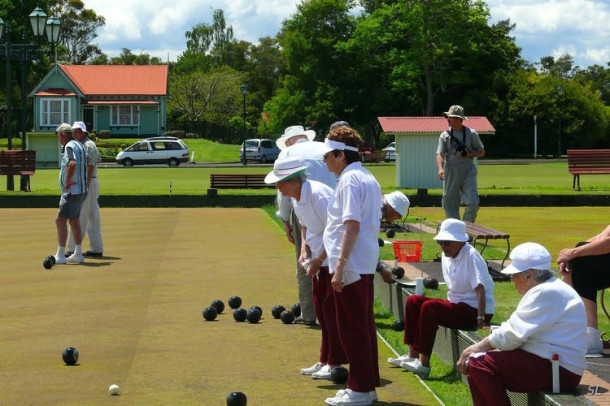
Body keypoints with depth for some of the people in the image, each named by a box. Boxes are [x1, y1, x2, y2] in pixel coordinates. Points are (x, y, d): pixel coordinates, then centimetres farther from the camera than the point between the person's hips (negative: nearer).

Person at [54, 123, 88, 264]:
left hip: (72, 191, -10)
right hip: (81, 190, 10)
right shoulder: (79, 145, 16)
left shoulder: (69, 146, -14)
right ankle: (78, 254, 20)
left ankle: (60, 255, -14)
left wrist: (67, 182, -23)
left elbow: (72, 164, -33)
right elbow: (85, 166, 27)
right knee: (74, 221, 17)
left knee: (60, 220, -10)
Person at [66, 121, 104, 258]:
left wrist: (86, 186, -25)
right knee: (92, 218, 9)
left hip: (88, 184, -10)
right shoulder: (80, 145, 19)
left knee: (79, 217, -8)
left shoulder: (88, 145, -12)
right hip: (86, 184, 10)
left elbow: (90, 167, -20)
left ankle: (72, 249, -7)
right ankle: (96, 249, 11)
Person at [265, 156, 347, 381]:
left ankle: (335, 363, 1)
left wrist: (319, 259, -22)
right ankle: (325, 361, 21)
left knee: (332, 310, -6)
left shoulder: (318, 195, -25)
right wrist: (304, 249, 7)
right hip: (320, 261, 9)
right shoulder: (296, 199, 4)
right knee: (321, 309, 12)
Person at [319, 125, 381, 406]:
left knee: (352, 329, -3)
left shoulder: (349, 180, -15)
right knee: (364, 326, 14)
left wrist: (340, 266, -24)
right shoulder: (368, 178, 15)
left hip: (350, 267, -10)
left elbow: (352, 225, -22)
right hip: (366, 265, 10)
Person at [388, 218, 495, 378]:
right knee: (413, 301, 0)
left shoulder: (471, 256, -18)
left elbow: (480, 289, -23)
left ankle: (424, 364, -26)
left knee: (429, 307, -27)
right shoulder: (446, 256, 8)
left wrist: (481, 317, -29)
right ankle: (413, 355, -2)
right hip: (456, 305, 9)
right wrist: (449, 306, 5)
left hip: (475, 310, -9)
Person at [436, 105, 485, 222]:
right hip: (450, 172, 1)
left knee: (472, 203, -11)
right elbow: (440, 154, -6)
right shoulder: (445, 135, 5)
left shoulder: (471, 134, 4)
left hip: (468, 170, -1)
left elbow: (481, 151, 10)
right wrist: (440, 168, -25)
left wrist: (469, 155, -11)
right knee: (450, 203, 2)